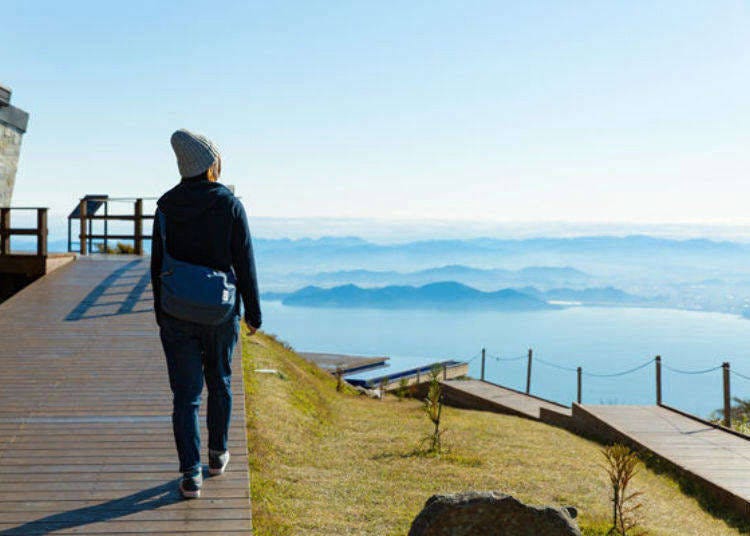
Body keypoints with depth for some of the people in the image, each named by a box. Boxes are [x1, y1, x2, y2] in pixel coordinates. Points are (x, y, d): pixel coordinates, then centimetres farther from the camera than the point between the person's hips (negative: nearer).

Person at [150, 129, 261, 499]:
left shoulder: (166, 207, -3)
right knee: (219, 381, 21)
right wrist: (253, 312, 2)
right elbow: (245, 264, -8)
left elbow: (158, 264, 1)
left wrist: (161, 314, 12)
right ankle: (217, 454, 35)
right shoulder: (230, 205, -10)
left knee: (186, 394, 4)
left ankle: (191, 475, 1)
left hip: (177, 314, 1)